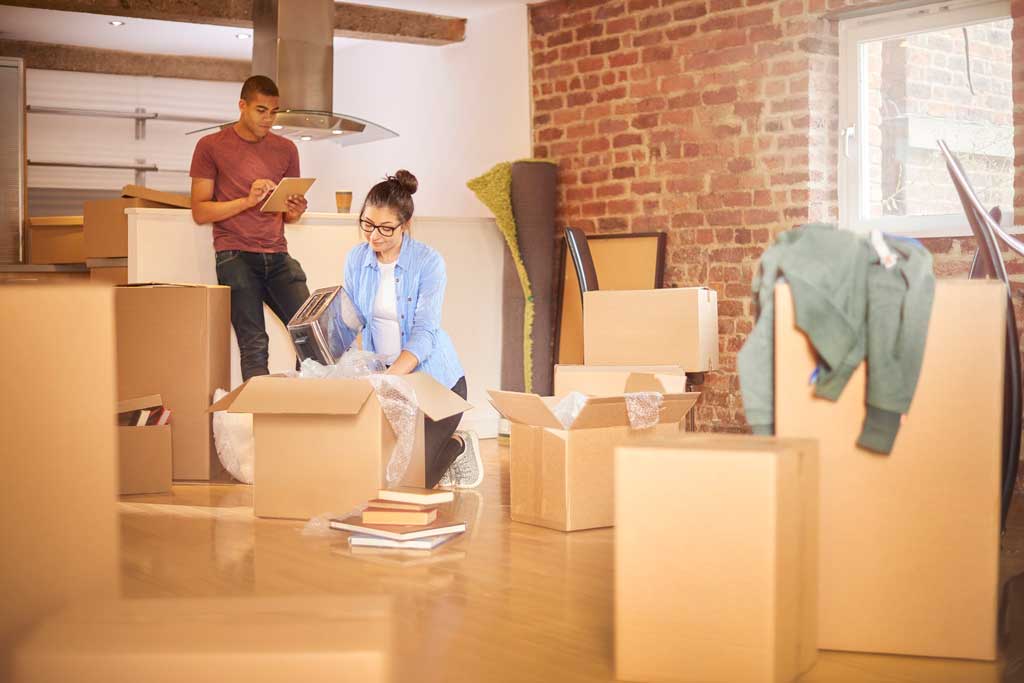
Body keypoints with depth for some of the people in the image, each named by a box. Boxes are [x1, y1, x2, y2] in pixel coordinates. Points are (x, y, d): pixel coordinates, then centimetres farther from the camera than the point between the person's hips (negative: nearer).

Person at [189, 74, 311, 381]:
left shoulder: (286, 149, 16)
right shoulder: (211, 146, 4)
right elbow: (200, 211, -1)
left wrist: (295, 212, -2)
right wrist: (248, 201, -15)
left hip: (278, 255, 4)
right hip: (235, 256, -3)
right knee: (254, 346, -10)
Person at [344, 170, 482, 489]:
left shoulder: (429, 262, -17)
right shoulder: (356, 258, -2)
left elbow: (424, 333, -23)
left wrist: (390, 376, -39)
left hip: (434, 378, -5)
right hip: (383, 374, 5)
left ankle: (460, 446, 22)